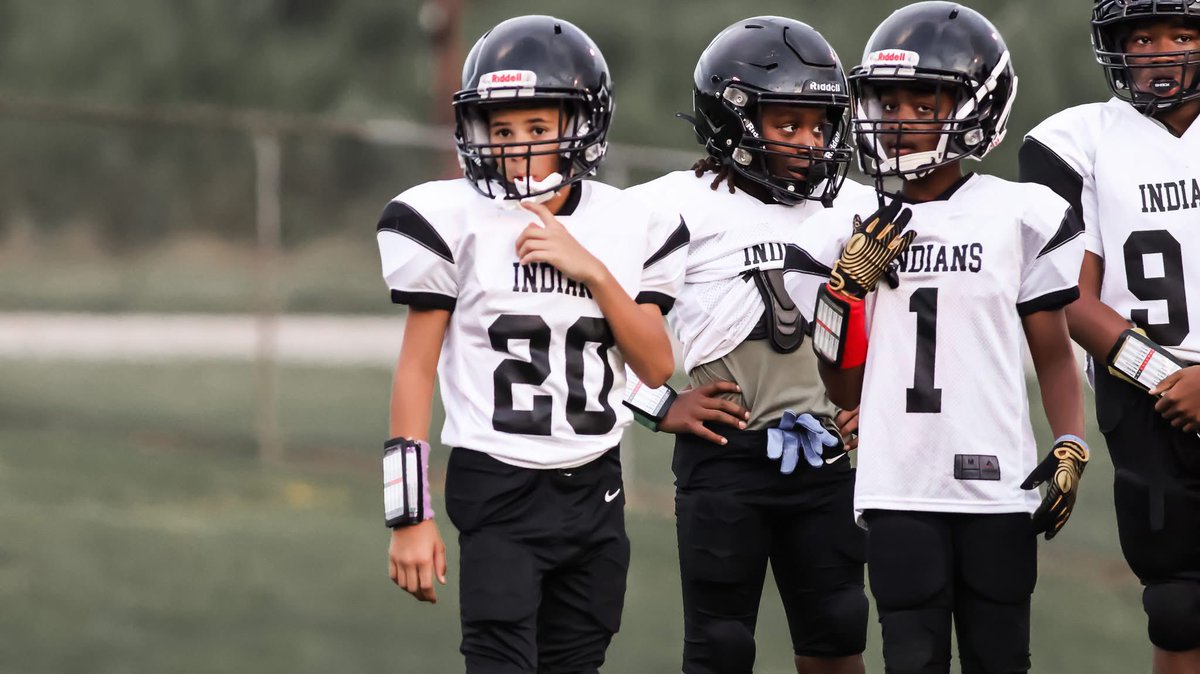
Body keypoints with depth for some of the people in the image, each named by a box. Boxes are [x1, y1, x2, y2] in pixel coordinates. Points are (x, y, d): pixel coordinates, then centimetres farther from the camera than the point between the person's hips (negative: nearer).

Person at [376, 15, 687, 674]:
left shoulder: (627, 227, 5)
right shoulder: (454, 222, -7)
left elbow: (658, 370, 1)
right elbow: (415, 370, -4)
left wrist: (590, 270, -12)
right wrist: (409, 517, -7)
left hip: (595, 490, 4)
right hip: (497, 490, -4)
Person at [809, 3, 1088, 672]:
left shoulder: (1020, 216, 1)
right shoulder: (855, 233, 10)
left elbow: (1054, 351, 8)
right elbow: (846, 387, 12)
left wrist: (1070, 448, -6)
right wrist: (848, 287, -3)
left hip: (997, 485, -2)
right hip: (899, 490, 2)